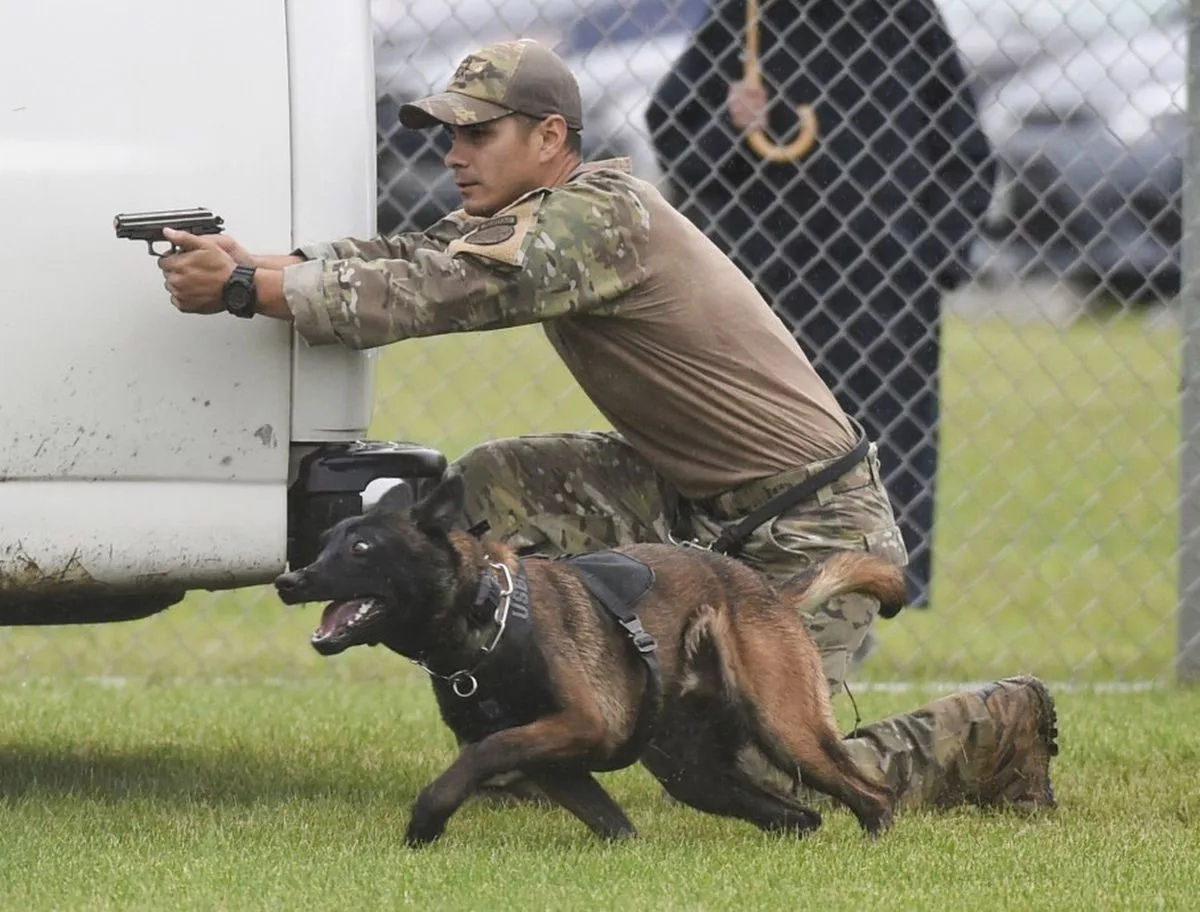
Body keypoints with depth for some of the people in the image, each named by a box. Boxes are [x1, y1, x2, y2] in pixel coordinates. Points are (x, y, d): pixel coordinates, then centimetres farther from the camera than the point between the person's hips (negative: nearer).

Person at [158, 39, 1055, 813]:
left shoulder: (598, 219, -24)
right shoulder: (527, 216, 6)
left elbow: (426, 298, -29)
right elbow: (405, 259, -5)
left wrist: (248, 286, -27)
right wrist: (252, 264, -20)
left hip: (813, 531, -9)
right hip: (694, 500, 9)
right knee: (490, 485, -5)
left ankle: (989, 733, 8)